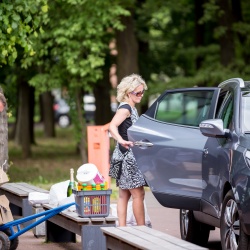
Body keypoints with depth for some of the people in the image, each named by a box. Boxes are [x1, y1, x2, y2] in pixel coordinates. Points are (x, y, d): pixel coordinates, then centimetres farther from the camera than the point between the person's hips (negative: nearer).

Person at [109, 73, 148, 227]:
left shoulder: (132, 108, 16)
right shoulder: (125, 108, -14)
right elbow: (112, 126, -31)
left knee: (124, 195, 8)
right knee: (138, 194, -7)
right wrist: (122, 141, -47)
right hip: (127, 155, -10)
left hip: (129, 156, 10)